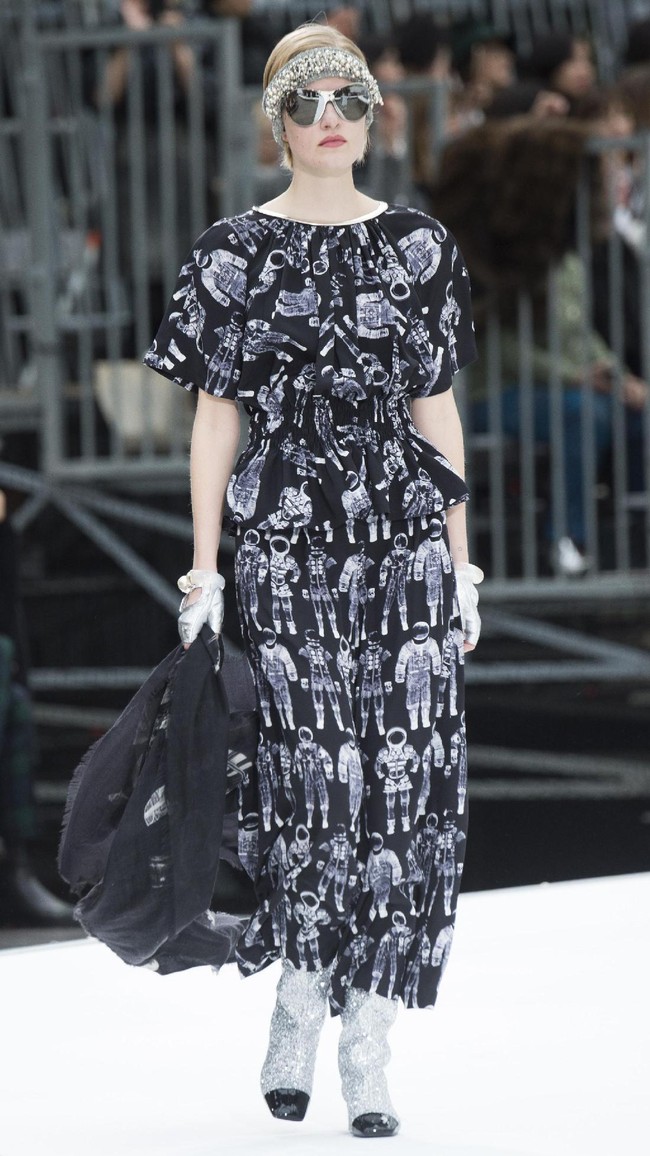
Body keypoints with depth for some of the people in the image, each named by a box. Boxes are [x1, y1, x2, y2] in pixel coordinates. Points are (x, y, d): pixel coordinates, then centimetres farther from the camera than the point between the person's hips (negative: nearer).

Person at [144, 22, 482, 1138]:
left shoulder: (419, 246, 10)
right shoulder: (236, 251, 3)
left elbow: (438, 409, 12)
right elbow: (215, 416, 3)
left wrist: (463, 561, 9)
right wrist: (204, 568, -2)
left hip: (403, 538, 2)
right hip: (283, 542, -2)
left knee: (404, 779, -5)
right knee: (307, 774, -3)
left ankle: (365, 1048, -1)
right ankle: (299, 1005, 18)